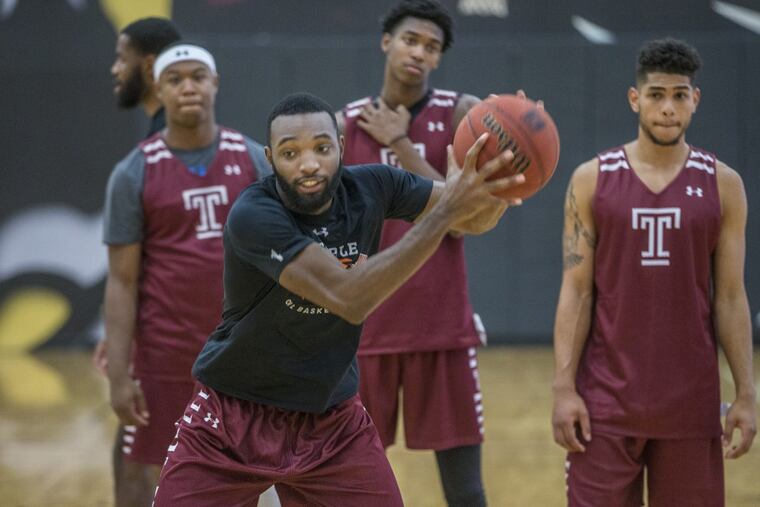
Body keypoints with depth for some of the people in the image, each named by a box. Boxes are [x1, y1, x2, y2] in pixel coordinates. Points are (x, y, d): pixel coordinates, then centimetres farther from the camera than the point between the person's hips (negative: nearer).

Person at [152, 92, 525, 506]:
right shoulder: (253, 216, -27)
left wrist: (494, 184, -27)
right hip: (234, 414, -4)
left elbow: (475, 220, -2)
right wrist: (447, 210, -40)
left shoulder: (370, 188, -10)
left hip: (333, 418, 4)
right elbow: (348, 298, -37)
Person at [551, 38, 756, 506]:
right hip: (606, 400, -1)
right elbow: (576, 291, 0)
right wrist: (564, 387, -8)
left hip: (692, 402, 1)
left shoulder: (722, 185, 3)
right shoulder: (592, 180, 1)